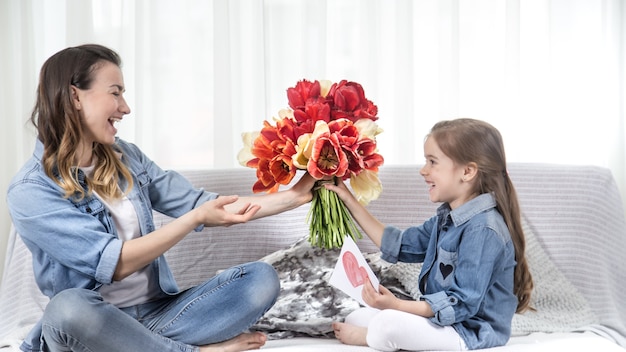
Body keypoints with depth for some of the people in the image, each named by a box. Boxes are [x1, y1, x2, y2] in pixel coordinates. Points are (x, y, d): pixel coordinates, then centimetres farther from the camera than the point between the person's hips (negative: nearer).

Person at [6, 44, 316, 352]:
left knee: (261, 278, -12)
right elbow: (113, 264, -19)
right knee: (68, 306, -40)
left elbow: (195, 202, 7)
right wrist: (196, 218, -23)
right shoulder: (30, 192, -12)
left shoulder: (125, 157, 7)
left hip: (156, 313, 5)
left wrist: (294, 196, 2)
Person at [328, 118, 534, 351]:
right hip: (442, 317, 10)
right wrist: (352, 204, 14)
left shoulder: (483, 230, -24)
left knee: (388, 324, -27)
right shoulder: (448, 217, 8)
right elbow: (400, 245, 15)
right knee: (356, 318, 10)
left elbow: (462, 303, -27)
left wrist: (397, 305, -33)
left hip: (471, 332, -10)